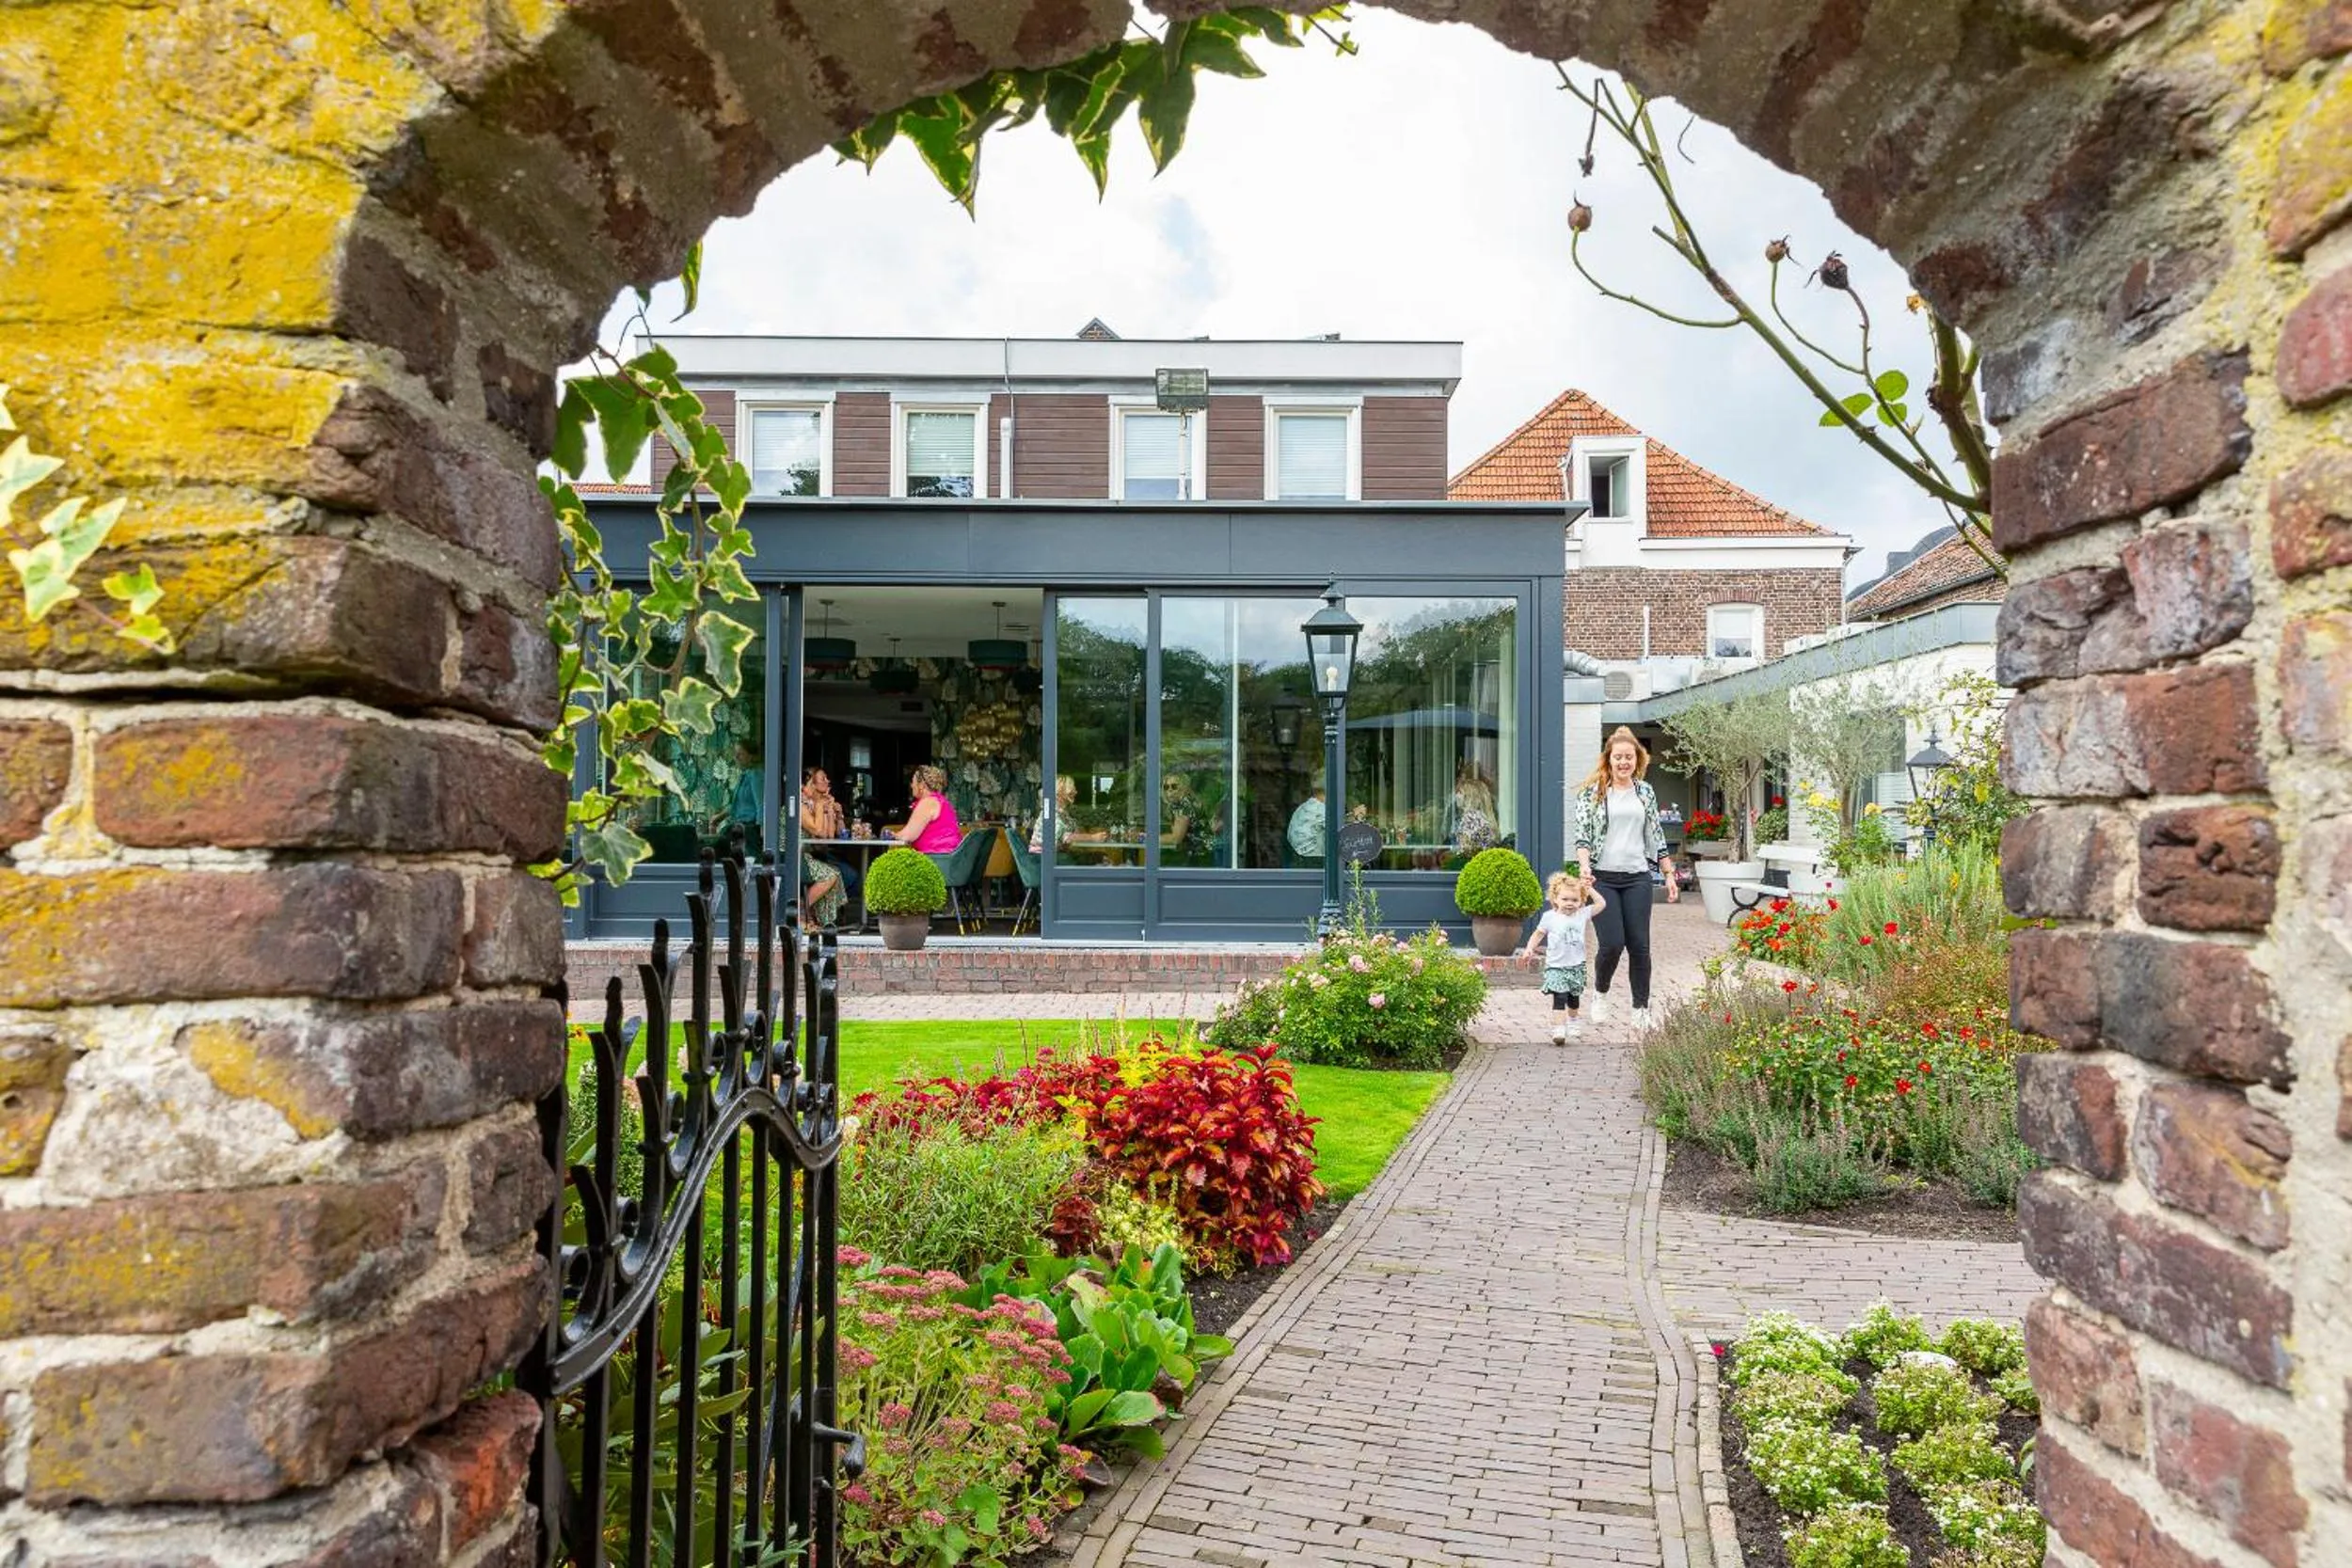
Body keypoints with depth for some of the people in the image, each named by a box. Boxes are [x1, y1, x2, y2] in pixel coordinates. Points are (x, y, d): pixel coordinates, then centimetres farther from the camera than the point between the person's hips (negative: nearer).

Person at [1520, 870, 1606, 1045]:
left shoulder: (1582, 914, 0)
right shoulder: (1549, 917, -5)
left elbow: (1602, 903, 2)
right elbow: (1538, 934, 5)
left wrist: (1589, 889, 0)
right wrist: (1530, 949, -7)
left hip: (1576, 965, 3)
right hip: (1556, 966, -3)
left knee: (1573, 996, 20)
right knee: (1559, 997, -16)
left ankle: (1572, 1021, 43)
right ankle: (1559, 1028, -22)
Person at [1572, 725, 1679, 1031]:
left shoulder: (1645, 792, 11)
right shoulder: (1592, 791, 1)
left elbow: (1656, 836, 15)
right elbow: (1582, 833, -5)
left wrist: (1669, 874, 12)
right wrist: (1584, 865, -21)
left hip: (1637, 877, 3)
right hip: (1602, 877, -3)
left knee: (1639, 945, 0)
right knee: (1612, 944, -9)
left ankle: (1641, 1009, 12)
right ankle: (1600, 992, 20)